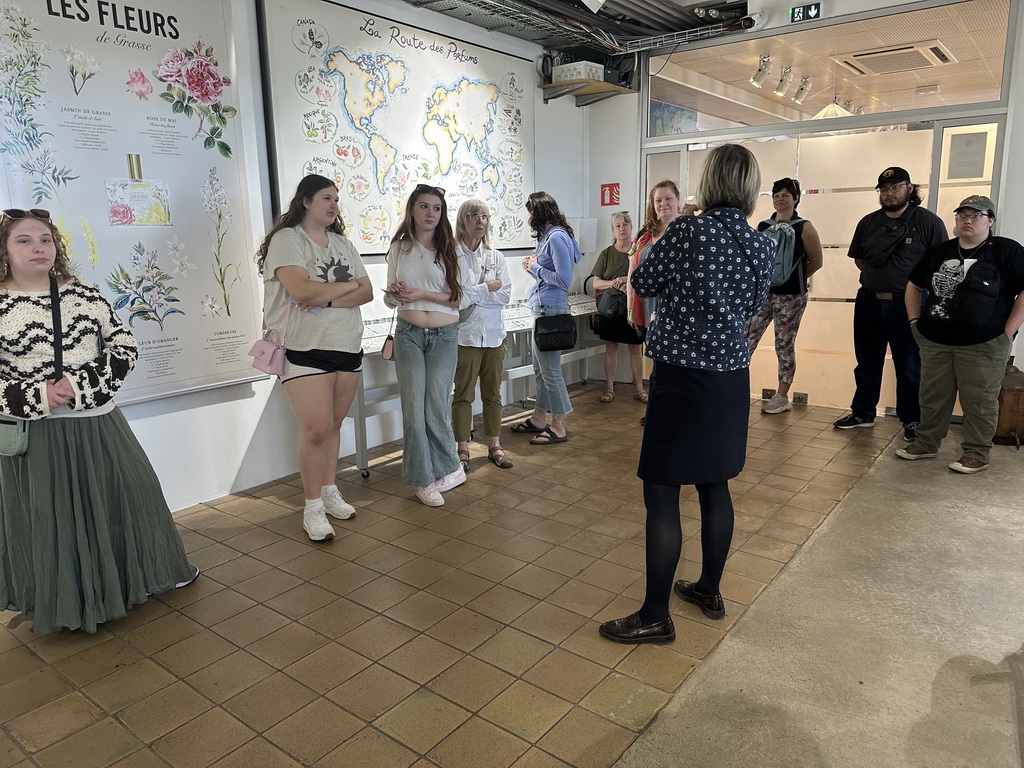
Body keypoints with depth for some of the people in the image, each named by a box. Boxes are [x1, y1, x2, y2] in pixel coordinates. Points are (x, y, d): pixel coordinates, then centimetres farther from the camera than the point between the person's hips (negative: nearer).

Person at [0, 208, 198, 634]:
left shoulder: (85, 294, 3)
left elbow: (125, 347, 0)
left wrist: (80, 384, -14)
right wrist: (38, 395, -18)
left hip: (98, 425, 3)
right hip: (36, 435, -3)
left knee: (125, 499, 12)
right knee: (49, 519, 7)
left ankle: (141, 571, 34)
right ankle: (63, 601, 28)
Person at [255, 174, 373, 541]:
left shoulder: (343, 244, 15)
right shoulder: (287, 239, -5)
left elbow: (367, 292, 5)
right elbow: (302, 291, -21)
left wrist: (326, 299, -12)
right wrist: (347, 285, -6)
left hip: (348, 348, 6)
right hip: (305, 350, -6)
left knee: (333, 425, 11)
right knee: (317, 429, -8)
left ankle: (330, 491, 27)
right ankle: (313, 507, 6)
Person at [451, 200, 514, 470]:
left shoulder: (495, 257, 8)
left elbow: (506, 295, -2)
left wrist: (472, 294, -12)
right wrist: (487, 288, -10)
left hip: (494, 334, 4)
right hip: (465, 334, -4)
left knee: (493, 394, 12)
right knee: (463, 395, 4)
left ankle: (494, 445, 23)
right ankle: (463, 449, 15)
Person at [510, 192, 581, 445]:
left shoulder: (557, 237, -16)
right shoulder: (549, 235, 13)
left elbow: (564, 279, -20)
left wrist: (535, 268, -10)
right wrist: (534, 265, 2)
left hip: (551, 310, -10)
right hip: (543, 308, 10)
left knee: (550, 369, -2)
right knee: (540, 368, 17)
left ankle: (558, 427, 8)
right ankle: (539, 419, 29)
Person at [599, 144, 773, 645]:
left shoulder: (688, 230, -14)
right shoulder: (763, 247, 3)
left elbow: (642, 283, -1)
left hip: (682, 378, -7)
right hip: (732, 378, 7)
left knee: (661, 494, 1)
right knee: (714, 486, 18)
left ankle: (655, 617, 10)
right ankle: (709, 591, 34)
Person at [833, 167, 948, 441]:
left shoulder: (928, 222, -7)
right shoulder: (868, 223, 8)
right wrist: (876, 277, 8)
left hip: (908, 305, -4)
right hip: (869, 302, 5)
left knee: (909, 367, 6)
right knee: (867, 363, 14)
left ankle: (911, 420, 18)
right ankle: (862, 413, 26)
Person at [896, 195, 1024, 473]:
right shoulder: (940, 251, 11)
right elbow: (914, 286, 21)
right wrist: (915, 321, 11)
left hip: (983, 345, -4)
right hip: (934, 341, 5)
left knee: (978, 401, 3)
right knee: (932, 397, 12)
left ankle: (976, 454, 15)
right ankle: (926, 444, 25)